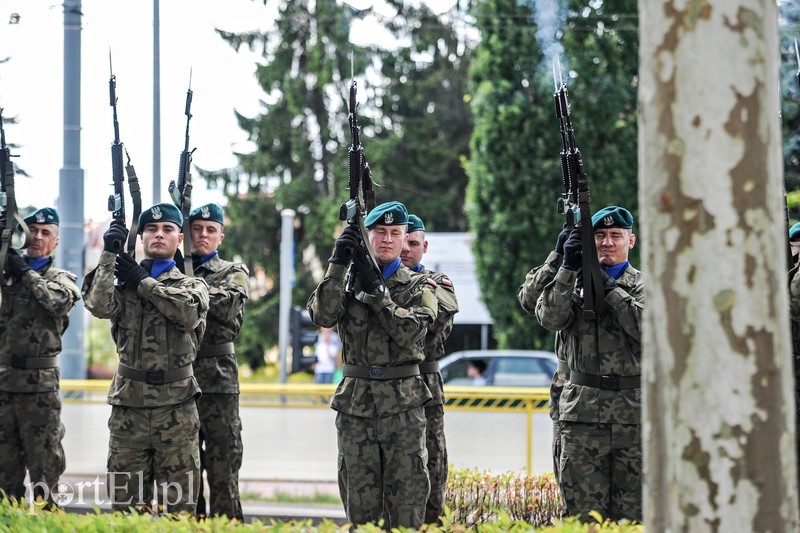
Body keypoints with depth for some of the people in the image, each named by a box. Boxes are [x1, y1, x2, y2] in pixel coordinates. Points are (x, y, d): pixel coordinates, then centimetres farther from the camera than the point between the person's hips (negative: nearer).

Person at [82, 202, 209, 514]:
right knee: (125, 505, 5)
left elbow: (188, 312, -15)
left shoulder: (193, 285, 9)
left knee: (179, 507, 1)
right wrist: (109, 254, -15)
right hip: (129, 407, 1)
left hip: (177, 409, -1)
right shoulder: (122, 283, 10)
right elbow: (99, 306, -12)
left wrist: (143, 282, -8)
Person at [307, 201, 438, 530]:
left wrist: (374, 289, -15)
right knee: (359, 500, 4)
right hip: (356, 402, 1)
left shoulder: (419, 287, 6)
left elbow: (409, 332, -12)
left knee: (408, 497, -2)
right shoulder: (347, 280, 10)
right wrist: (338, 264, -17)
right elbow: (323, 316, -10)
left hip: (403, 405, -1)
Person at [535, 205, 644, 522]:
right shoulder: (574, 281, 10)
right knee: (583, 511, 0)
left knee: (632, 512, 5)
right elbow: (550, 318, -8)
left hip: (634, 414, 0)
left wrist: (610, 288, -11)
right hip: (583, 413, 0)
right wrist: (568, 268, -17)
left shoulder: (644, 286, 8)